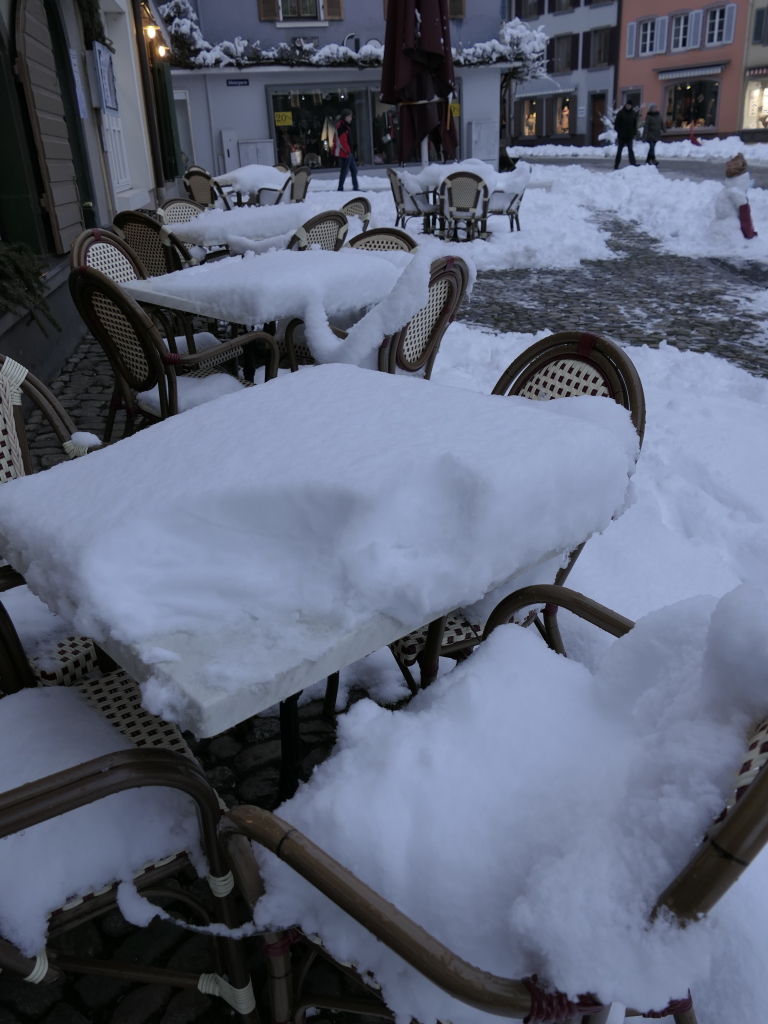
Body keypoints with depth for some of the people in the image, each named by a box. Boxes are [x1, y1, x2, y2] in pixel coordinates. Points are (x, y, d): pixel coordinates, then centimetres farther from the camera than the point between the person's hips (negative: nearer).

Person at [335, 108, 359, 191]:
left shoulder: (345, 126, 17)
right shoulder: (341, 126, -15)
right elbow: (342, 140, -22)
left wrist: (350, 151, 16)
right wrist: (348, 151, -19)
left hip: (348, 152, 11)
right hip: (344, 152, -11)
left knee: (354, 169, 12)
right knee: (344, 170, -7)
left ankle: (355, 188, 16)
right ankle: (340, 188, -2)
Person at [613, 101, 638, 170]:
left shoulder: (634, 114, 6)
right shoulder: (621, 113, -3)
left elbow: (635, 124, 11)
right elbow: (616, 123, -2)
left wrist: (634, 133, 2)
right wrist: (619, 131, -10)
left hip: (629, 136, 1)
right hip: (621, 136, -1)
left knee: (630, 150, -7)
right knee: (619, 150, 8)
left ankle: (633, 164, -15)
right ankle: (616, 165, 16)